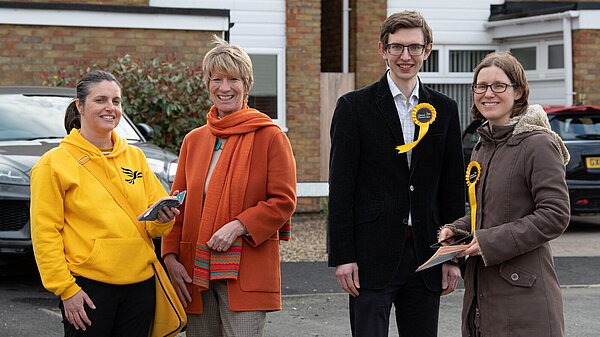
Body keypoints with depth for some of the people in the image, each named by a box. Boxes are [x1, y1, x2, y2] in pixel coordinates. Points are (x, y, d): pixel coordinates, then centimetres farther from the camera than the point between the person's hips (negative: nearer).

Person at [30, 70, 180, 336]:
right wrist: (65, 289, -13)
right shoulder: (55, 162, -2)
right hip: (87, 287, -4)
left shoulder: (135, 157, 13)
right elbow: (45, 233, -7)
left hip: (140, 284, 5)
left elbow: (153, 226, 16)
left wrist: (162, 219, -8)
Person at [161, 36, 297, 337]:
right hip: (195, 272, 5)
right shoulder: (193, 140, 14)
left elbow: (284, 201, -5)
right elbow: (178, 206, 15)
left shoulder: (270, 137, 0)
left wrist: (238, 226, -17)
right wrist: (171, 256, 3)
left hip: (246, 272, -4)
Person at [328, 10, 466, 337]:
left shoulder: (444, 110, 10)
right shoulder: (355, 107, -1)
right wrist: (342, 256, -10)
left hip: (426, 257, 4)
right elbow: (341, 188, -4)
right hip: (372, 256, -3)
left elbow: (453, 188, 11)